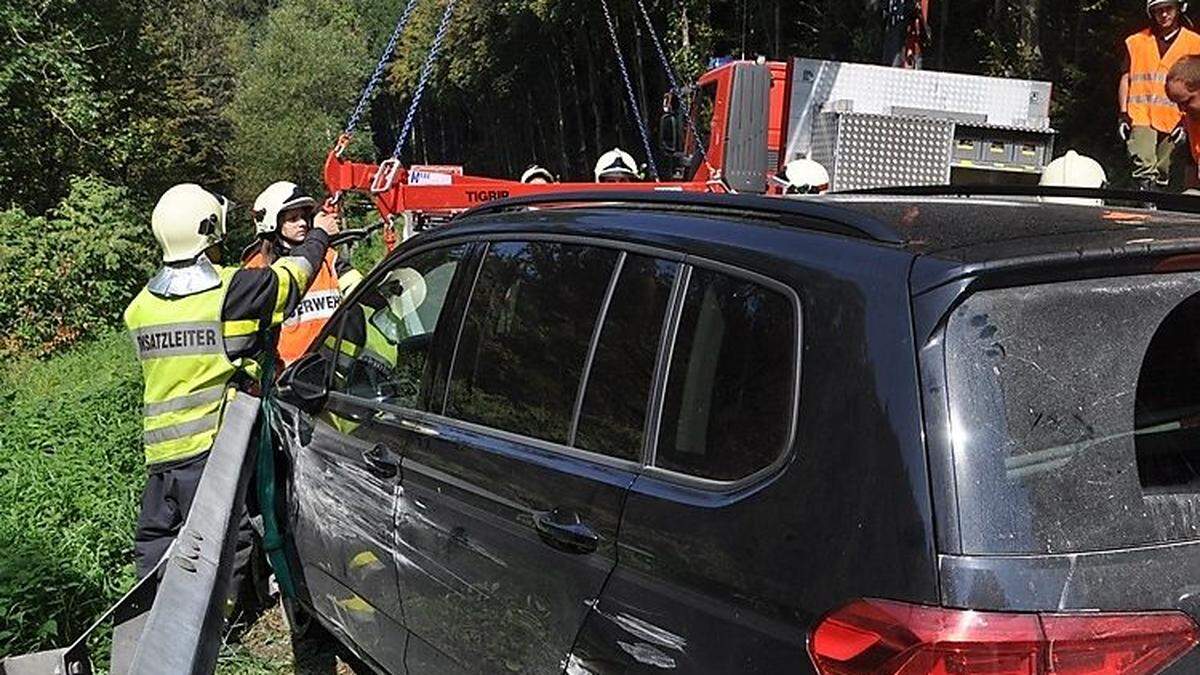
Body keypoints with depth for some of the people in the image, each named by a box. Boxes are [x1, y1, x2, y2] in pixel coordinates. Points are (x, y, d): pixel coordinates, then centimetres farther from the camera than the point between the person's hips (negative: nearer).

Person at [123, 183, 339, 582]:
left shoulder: (140, 306, 6)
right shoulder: (234, 290, -11)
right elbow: (292, 275, 4)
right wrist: (319, 236, 23)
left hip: (160, 446, 6)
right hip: (215, 445, -6)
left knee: (155, 542, 16)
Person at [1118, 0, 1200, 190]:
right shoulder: (1135, 42, 10)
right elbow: (1125, 79, 12)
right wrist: (1123, 113, 3)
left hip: (1174, 120, 1)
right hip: (1141, 117, -1)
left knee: (1162, 175, 6)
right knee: (1144, 171, -18)